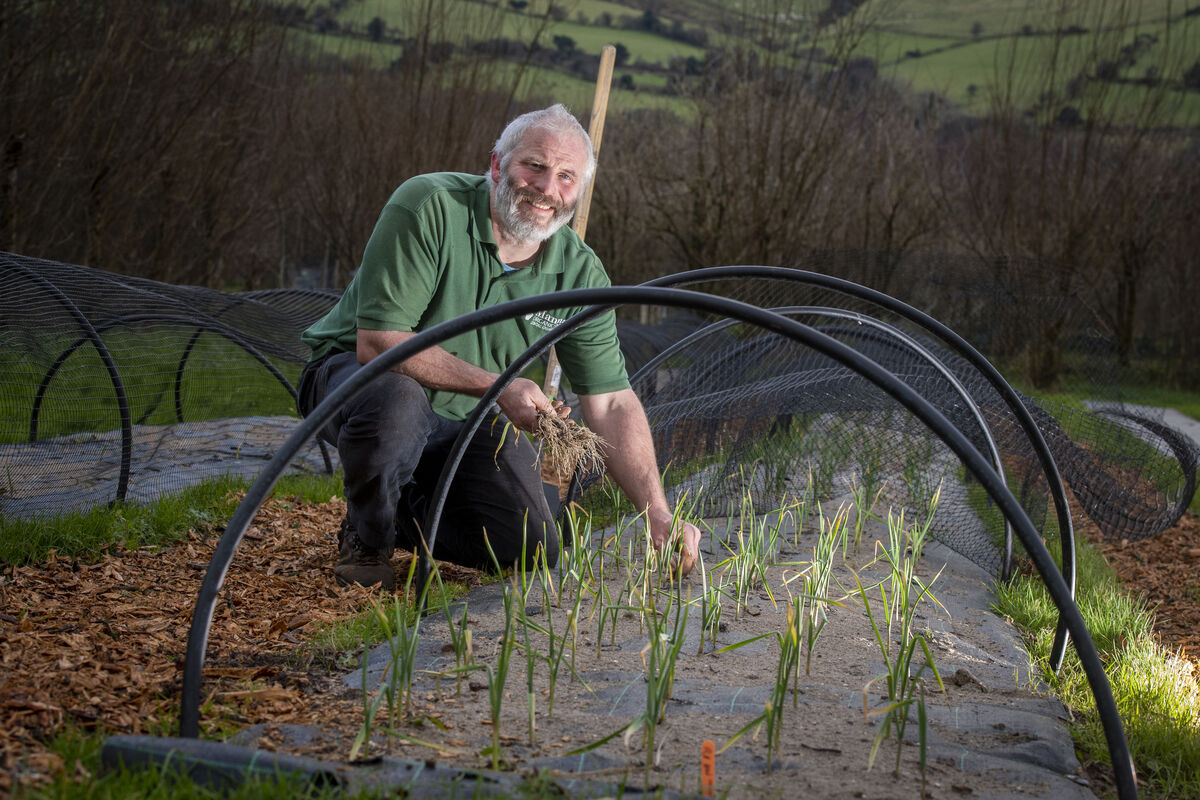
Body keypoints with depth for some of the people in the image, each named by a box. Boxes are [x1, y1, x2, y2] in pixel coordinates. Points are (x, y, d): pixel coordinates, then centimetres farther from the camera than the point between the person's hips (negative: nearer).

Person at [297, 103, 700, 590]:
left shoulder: (581, 273, -9)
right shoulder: (429, 207, -24)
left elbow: (612, 403, -9)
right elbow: (377, 342, -29)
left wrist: (659, 514, -20)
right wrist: (497, 385, -32)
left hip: (465, 420, 5)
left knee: (532, 548, -11)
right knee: (397, 399, -39)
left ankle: (409, 513, 19)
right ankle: (366, 537, -7)